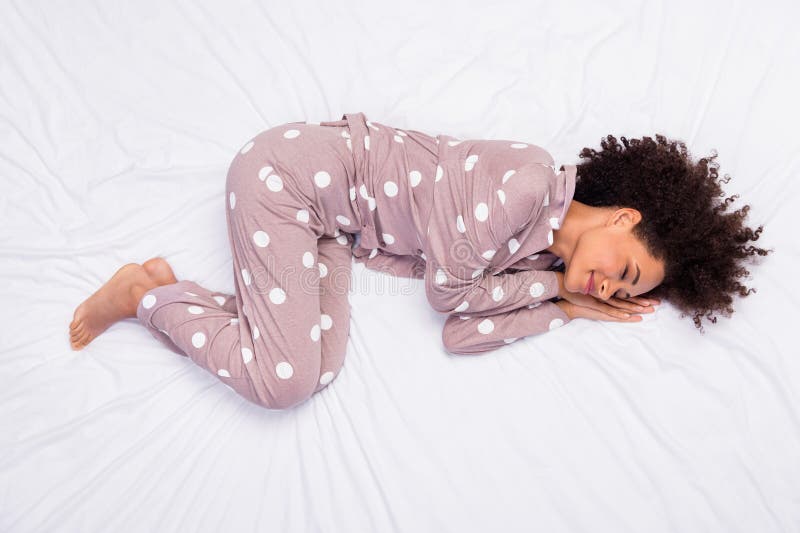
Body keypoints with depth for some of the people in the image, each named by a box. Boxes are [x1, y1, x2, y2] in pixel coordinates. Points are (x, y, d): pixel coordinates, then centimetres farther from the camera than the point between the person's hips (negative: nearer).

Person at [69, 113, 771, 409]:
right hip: (287, 169, -8)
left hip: (326, 224, 8)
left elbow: (461, 334, -7)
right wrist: (555, 283, -9)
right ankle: (144, 293, 6)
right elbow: (447, 290, -19)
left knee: (318, 370, -11)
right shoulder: (530, 180, -21)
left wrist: (573, 307, -8)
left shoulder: (538, 254, 4)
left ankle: (171, 285, 7)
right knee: (283, 381, -16)